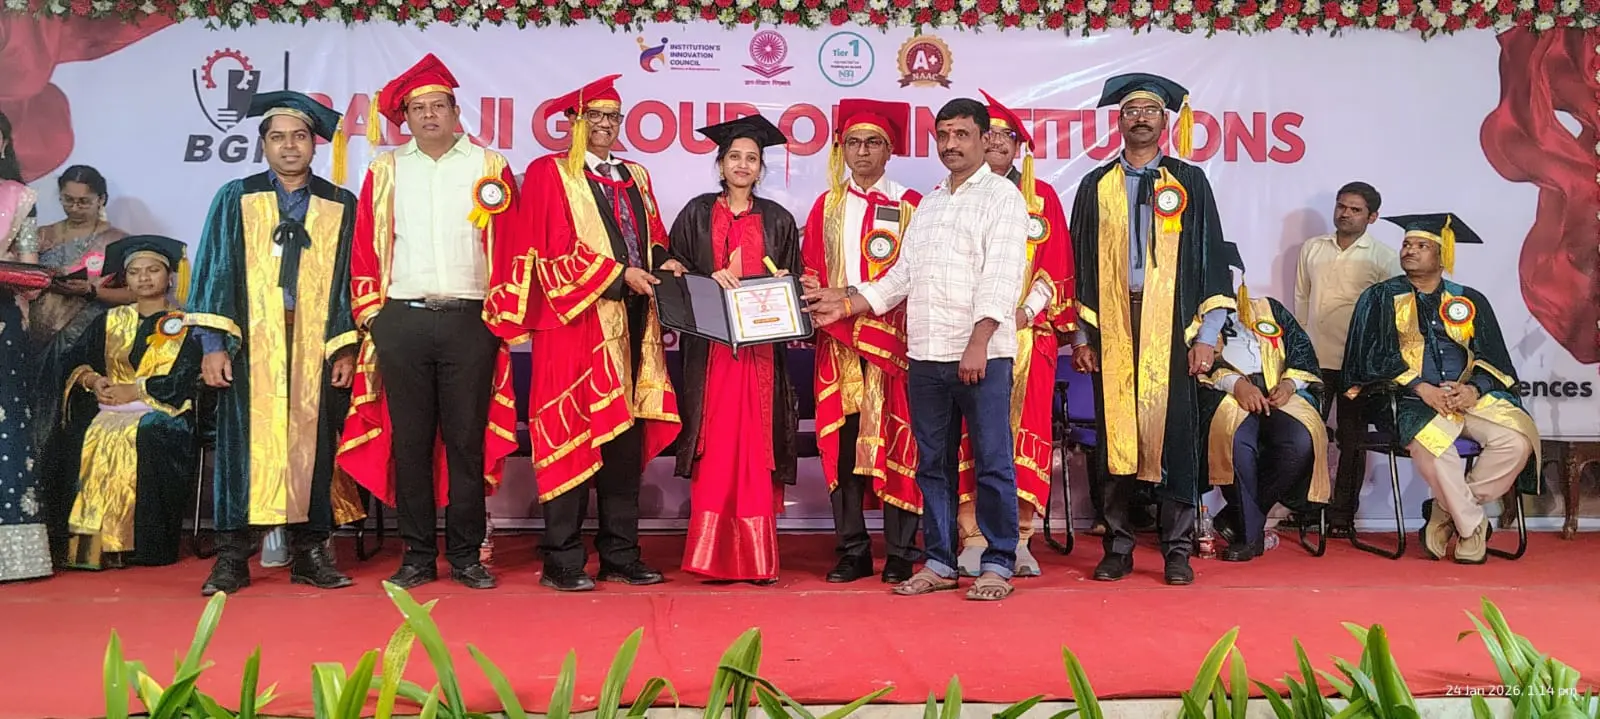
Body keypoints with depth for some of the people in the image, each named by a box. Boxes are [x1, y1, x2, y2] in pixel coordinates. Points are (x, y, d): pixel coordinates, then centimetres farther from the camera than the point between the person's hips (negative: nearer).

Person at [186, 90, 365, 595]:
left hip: (316, 347, 1)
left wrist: (347, 348, 0)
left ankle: (309, 553, 12)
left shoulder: (340, 206, 9)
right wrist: (212, 344, -4)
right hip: (249, 346, 0)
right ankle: (233, 558, 7)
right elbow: (214, 272, 5)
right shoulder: (235, 200, 8)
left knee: (311, 444, 3)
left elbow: (349, 280, 8)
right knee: (245, 443, 0)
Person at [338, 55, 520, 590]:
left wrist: (502, 315, -1)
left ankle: (466, 555, 10)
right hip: (402, 321, 2)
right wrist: (372, 314, 3)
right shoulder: (386, 170, 13)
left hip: (470, 321, -1)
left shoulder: (489, 167, 8)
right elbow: (366, 248, 11)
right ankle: (418, 555, 13)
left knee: (467, 439, 1)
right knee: (409, 439, 4)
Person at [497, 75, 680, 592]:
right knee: (573, 437, -5)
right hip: (577, 322, -6)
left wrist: (660, 262, -2)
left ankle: (620, 555, 14)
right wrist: (618, 273, -14)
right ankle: (562, 562, 2)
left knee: (627, 437, 6)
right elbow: (556, 250, -8)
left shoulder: (635, 176, 21)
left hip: (632, 322, 6)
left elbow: (653, 237, 20)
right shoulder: (549, 174, 1)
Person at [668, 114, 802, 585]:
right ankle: (714, 555, 2)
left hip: (761, 345, 1)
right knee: (716, 445, -4)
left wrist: (782, 287, -6)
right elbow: (675, 271, 7)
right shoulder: (697, 214, 9)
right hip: (710, 346, -1)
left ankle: (757, 556, 2)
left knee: (757, 446, -2)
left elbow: (794, 280, 15)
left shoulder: (778, 220, 12)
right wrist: (711, 279, -10)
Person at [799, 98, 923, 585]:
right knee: (841, 443, 2)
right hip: (837, 340, 3)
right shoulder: (826, 206, 14)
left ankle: (900, 551, 5)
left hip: (893, 338, -3)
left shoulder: (909, 206, 5)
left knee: (894, 441, -3)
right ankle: (852, 550, 10)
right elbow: (811, 274, 12)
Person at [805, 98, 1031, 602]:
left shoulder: (1002, 195, 0)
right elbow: (903, 275, 21)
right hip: (926, 353, 6)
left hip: (983, 354, -6)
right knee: (933, 463, 10)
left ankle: (999, 564, 8)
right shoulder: (929, 203, 21)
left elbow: (1000, 276, -10)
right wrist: (848, 304, 13)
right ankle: (940, 562, 19)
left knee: (992, 462, -2)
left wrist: (978, 343, -19)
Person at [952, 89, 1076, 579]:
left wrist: (1027, 310, -8)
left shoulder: (1042, 197, 13)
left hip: (1027, 332, 1)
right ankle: (975, 539, -1)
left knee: (1023, 431, -3)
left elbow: (1056, 268, 8)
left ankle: (1018, 538, 2)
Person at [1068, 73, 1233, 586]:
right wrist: (1081, 334, 5)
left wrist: (1208, 333, -2)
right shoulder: (1095, 186, 11)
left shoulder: (1190, 182, 8)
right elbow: (1081, 263, 11)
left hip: (1172, 326, -1)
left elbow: (1210, 256, 5)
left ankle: (1177, 549, 8)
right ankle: (1118, 548, 10)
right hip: (1110, 327, 1)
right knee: (1114, 434, 1)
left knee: (1175, 433, -1)